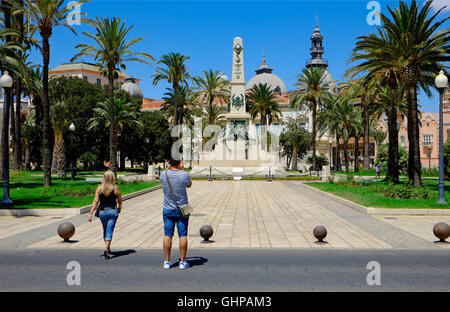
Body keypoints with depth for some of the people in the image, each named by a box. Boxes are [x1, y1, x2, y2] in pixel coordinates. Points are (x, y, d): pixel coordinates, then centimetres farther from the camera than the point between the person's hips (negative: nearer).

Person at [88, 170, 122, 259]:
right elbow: (119, 201, 3)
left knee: (105, 230, 19)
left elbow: (95, 201, -6)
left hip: (102, 211, 3)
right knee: (109, 231, -2)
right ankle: (106, 250, -13)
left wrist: (91, 213, -4)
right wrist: (119, 209, 22)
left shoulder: (99, 188, -2)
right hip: (112, 211, -3)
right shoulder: (116, 188, -6)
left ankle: (107, 248, 31)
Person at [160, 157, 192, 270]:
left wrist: (169, 167, 13)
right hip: (182, 210, -1)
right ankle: (182, 262, 9)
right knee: (183, 235, 4)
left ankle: (167, 261, 12)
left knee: (168, 235, 7)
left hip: (168, 210, 2)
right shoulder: (184, 175, -13)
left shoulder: (164, 175, -9)